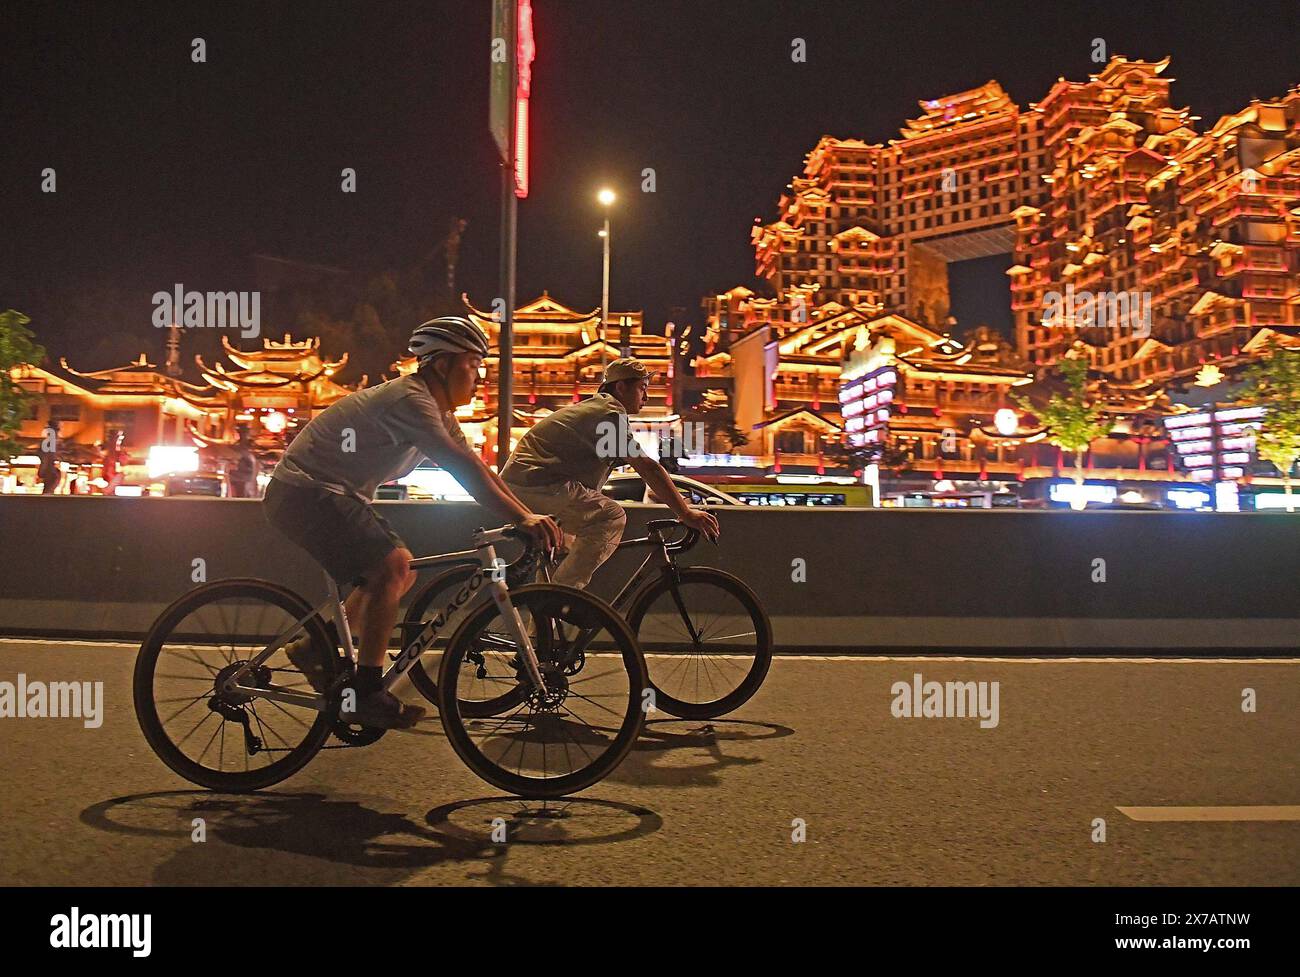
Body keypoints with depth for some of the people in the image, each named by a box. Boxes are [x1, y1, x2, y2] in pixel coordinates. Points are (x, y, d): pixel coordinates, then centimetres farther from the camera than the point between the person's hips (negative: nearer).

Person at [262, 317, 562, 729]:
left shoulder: (438, 411, 9)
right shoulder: (410, 399, -22)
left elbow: (478, 469, 6)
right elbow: (462, 465, -33)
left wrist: (531, 517, -3)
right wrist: (521, 517, -37)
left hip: (336, 494, 10)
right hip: (303, 491, -10)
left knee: (402, 572, 10)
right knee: (391, 566, -23)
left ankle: (313, 648, 19)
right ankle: (368, 693, -15)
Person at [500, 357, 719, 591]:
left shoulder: (592, 408, 24)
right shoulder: (609, 413, -9)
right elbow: (647, 467, -16)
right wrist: (686, 514, -16)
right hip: (537, 485, -11)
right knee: (612, 517, -16)